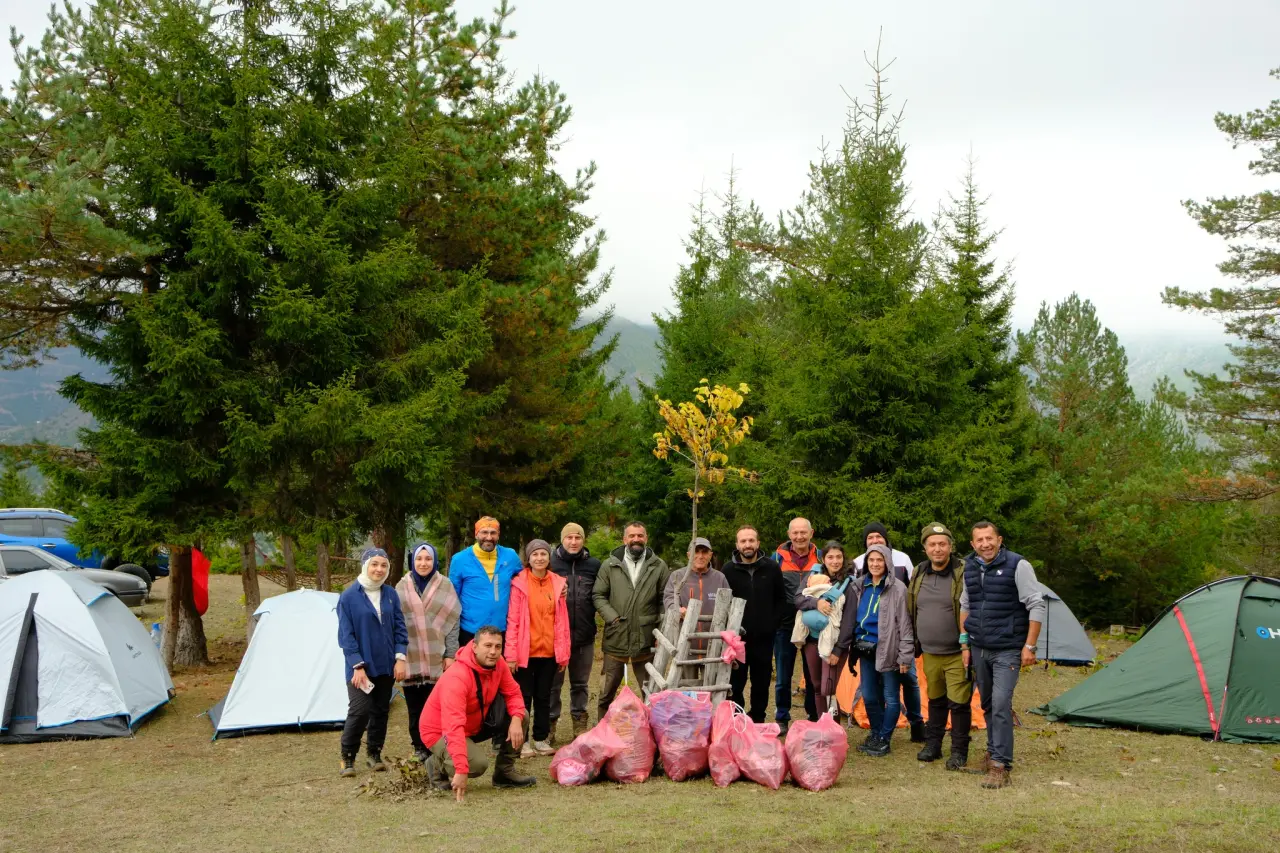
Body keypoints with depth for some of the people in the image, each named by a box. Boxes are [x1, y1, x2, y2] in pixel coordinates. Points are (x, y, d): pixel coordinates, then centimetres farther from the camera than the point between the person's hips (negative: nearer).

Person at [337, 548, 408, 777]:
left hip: (386, 666, 4)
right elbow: (346, 635, -8)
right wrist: (357, 666, -13)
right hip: (362, 668, -4)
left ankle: (374, 754, 25)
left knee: (381, 711, 11)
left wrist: (400, 657, -2)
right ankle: (347, 758, 4)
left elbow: (399, 627, 8)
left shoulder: (390, 594, 4)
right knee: (360, 711, -11)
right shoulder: (349, 597, -8)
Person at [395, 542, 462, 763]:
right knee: (414, 706, 5)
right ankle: (419, 747, 16)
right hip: (410, 658, 2)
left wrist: (450, 654, -3)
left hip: (436, 658, -2)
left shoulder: (445, 586, 3)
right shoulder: (402, 587, 7)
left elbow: (453, 621, 2)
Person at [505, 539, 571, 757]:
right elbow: (512, 621, -7)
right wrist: (511, 654, -11)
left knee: (543, 696, 12)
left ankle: (541, 739, 20)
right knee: (524, 696, 5)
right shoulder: (520, 584, -5)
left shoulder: (558, 583, 5)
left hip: (549, 651, 3)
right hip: (525, 652, -3)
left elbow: (562, 621, 6)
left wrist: (563, 653, 3)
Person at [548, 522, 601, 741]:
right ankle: (549, 725, 14)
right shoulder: (551, 563, -2)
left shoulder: (593, 565, 4)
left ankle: (580, 724, 23)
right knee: (553, 683, 6)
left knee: (580, 683, 14)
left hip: (584, 635, 2)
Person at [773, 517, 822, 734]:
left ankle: (814, 719, 17)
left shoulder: (820, 557, 4)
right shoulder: (778, 557, 1)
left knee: (814, 676, 7)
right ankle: (781, 719, 17)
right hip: (785, 625, 0)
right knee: (783, 677, 6)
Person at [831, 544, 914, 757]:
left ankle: (883, 740, 12)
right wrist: (839, 648, 10)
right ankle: (875, 735, 27)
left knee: (890, 698, 3)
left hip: (888, 650, -5)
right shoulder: (859, 587, 8)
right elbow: (849, 619, 12)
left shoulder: (897, 589, -7)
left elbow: (904, 623, -8)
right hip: (866, 649, 5)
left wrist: (905, 655, -12)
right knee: (869, 697, 11)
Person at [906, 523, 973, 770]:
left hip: (957, 654, -5)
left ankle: (959, 752, 8)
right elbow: (912, 613, 16)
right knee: (935, 701, 17)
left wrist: (967, 646, -18)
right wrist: (916, 645, 17)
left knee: (958, 703, -3)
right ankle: (932, 745, 28)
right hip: (930, 653, 5)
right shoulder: (918, 575, 7)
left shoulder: (962, 573, -12)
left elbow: (966, 611, -14)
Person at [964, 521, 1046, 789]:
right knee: (987, 704, 15)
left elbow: (1036, 606, -10)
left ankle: (1000, 766, -14)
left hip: (1007, 650, -6)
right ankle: (994, 751, 31)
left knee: (1001, 704, -15)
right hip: (979, 649, 6)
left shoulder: (1017, 565, -11)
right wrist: (965, 644, 13)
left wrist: (1029, 646, -13)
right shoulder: (969, 568, 6)